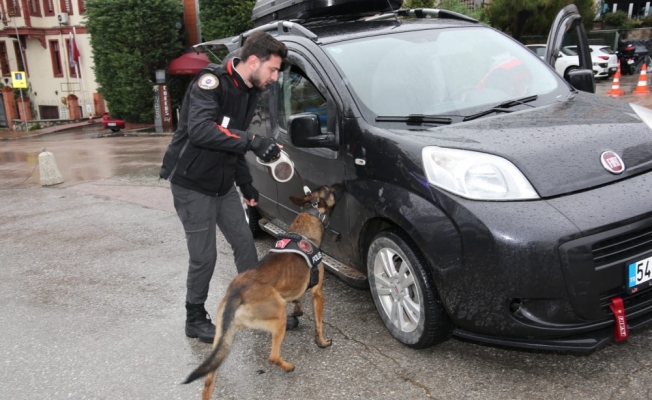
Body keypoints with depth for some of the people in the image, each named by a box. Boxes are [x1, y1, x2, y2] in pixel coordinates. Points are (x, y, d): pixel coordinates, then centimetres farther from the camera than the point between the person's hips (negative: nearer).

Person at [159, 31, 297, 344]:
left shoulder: (249, 92, 7)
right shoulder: (212, 81, -19)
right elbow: (200, 130, -36)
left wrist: (246, 183, 16)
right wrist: (252, 141, -40)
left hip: (223, 185, 8)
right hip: (192, 184, -8)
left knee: (244, 244, 9)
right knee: (204, 256, 0)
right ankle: (195, 319, 21)